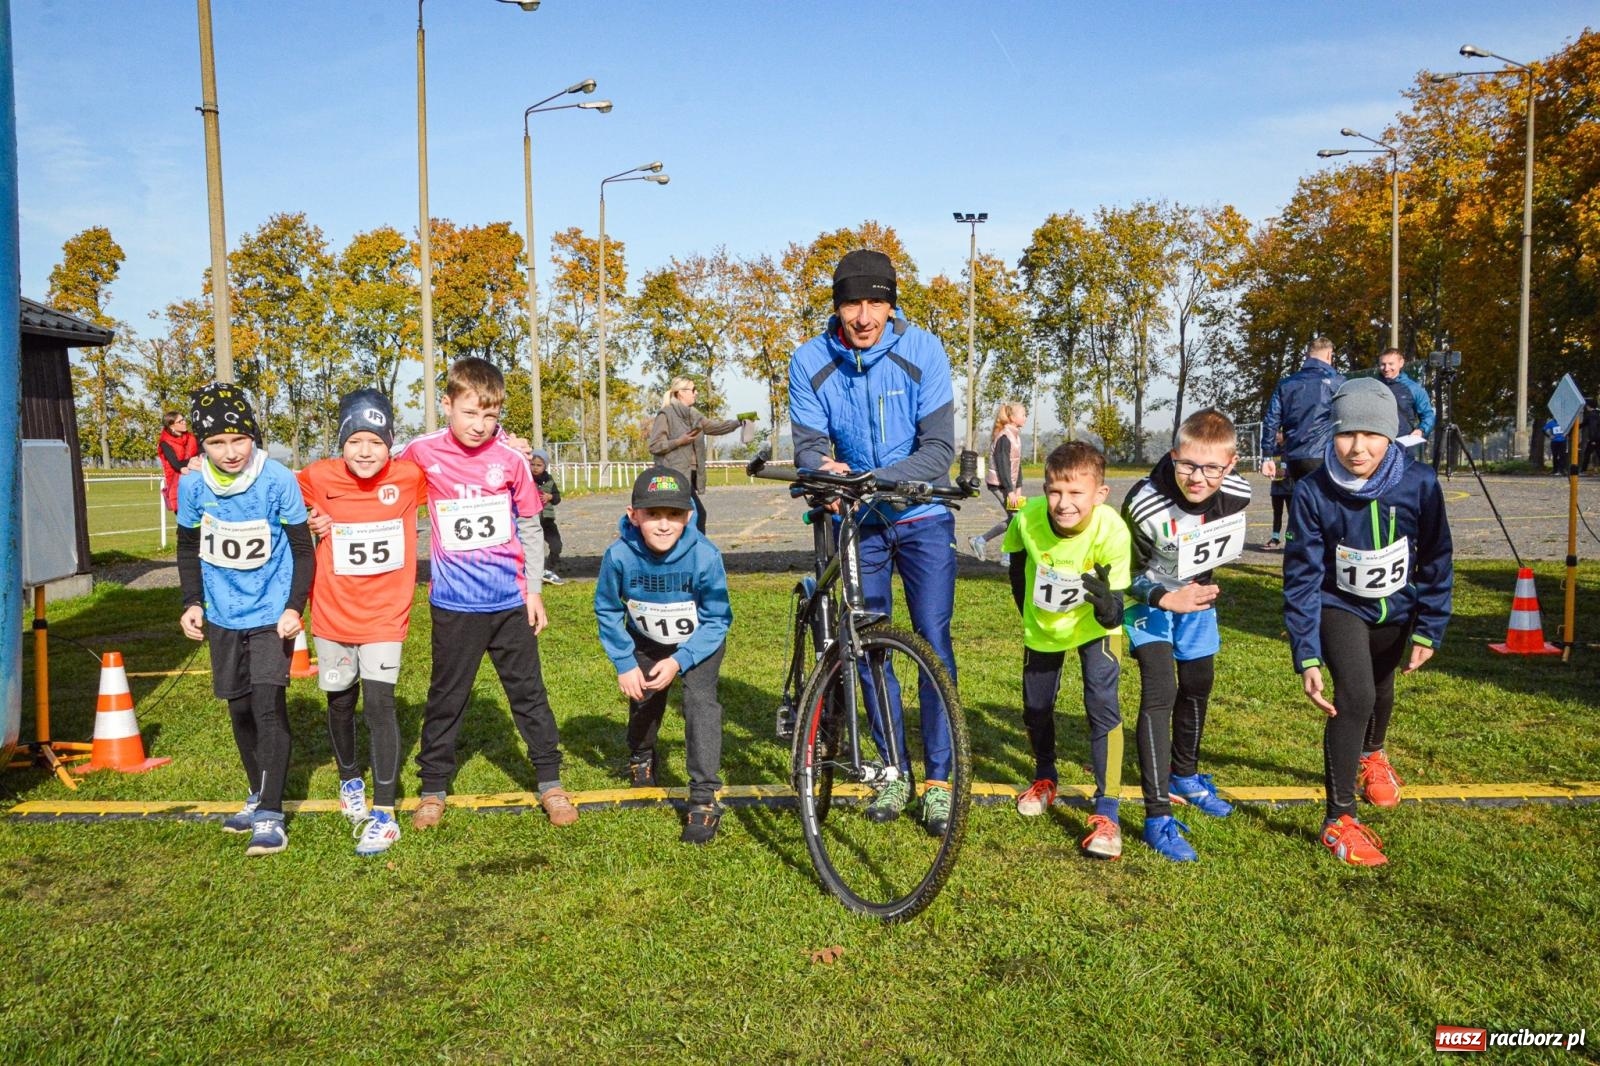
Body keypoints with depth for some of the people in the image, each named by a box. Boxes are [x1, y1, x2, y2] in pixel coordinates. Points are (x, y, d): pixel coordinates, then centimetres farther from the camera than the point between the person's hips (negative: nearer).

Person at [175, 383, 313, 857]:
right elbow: (188, 548, 9)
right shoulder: (192, 486, -8)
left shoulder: (278, 481, -17)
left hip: (271, 614, -4)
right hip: (223, 615, 4)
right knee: (240, 708, 14)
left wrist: (295, 607, -15)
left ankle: (270, 816, -5)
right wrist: (193, 603, 1)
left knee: (268, 705, -13)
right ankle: (259, 796, 32)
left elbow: (303, 549, -8)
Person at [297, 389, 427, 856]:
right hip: (333, 615, 2)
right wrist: (307, 523, -11)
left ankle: (384, 812, -2)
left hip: (385, 616, -2)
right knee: (340, 702, 16)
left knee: (379, 701, -11)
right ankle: (350, 780, 42)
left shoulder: (409, 476, -10)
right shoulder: (320, 478, -10)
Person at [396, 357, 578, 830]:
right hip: (454, 603, 0)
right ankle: (433, 788, 26)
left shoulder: (511, 459, -5)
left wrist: (534, 590, 4)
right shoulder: (422, 453, -6)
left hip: (510, 601, 1)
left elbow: (530, 529, 4)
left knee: (528, 692, 10)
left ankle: (550, 782, 21)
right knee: (446, 698, 11)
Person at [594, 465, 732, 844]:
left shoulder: (705, 556, -34)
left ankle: (704, 799, -13)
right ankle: (641, 759, 47)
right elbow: (607, 610, -11)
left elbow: (717, 619, -21)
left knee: (700, 699, -20)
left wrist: (679, 661, -30)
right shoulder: (619, 555, -31)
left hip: (699, 642, -2)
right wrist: (624, 663, -13)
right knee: (643, 700, 11)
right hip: (646, 642, 2)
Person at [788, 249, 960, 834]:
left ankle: (938, 777, 7)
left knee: (933, 642, -7)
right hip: (857, 521, 2)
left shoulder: (922, 351, -15)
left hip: (922, 517, -2)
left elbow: (939, 448, -19)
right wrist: (823, 468, -35)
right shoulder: (810, 361, -10)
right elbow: (809, 444, -11)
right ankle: (894, 771, 22)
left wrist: (876, 478, -34)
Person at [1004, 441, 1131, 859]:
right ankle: (1045, 778, 43)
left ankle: (1106, 812, -5)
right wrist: (1026, 610, 3)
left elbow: (1113, 616, -32)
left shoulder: (1112, 531, -35)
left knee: (1103, 705, -16)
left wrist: (1106, 601, -54)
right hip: (1042, 626, 3)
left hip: (1093, 626, -2)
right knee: (1035, 707, 14)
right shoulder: (1028, 518, -30)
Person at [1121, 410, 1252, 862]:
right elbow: (1124, 572, -22)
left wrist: (1202, 584, 13)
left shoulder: (1237, 493, -20)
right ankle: (1158, 817, -16)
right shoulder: (1146, 503, -35)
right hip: (1149, 597, -5)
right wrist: (1167, 599, -36)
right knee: (1159, 692, -18)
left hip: (1198, 593, 6)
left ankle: (1184, 776, 43)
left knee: (1198, 685, 17)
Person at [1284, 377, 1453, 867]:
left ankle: (1371, 754, 60)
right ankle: (1339, 819, -9)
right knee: (1354, 697, -21)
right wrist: (1306, 657, -27)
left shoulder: (1419, 484, -24)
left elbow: (1436, 560, -10)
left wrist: (1429, 629, -9)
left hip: (1396, 609, 3)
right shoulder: (1312, 493, -27)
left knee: (1381, 688, 25)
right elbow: (1302, 577, -24)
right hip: (1340, 607, -3)